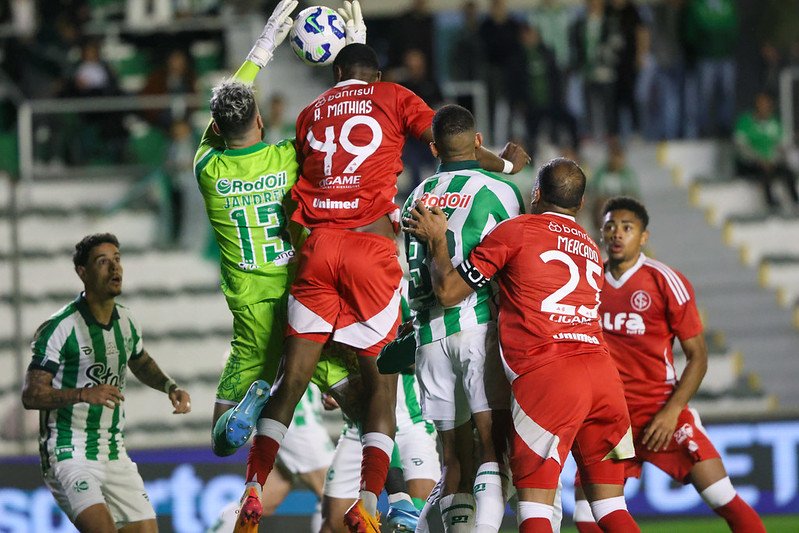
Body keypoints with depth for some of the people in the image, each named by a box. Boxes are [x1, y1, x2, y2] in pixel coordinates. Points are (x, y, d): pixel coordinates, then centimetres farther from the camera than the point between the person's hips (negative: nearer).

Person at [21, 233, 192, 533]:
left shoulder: (126, 321, 8)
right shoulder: (60, 328, -15)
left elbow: (141, 363, 30)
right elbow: (31, 395, -18)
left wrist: (170, 387, 12)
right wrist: (84, 394, -30)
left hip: (114, 453, 7)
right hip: (68, 453, -7)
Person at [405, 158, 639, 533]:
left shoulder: (516, 231, 6)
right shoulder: (591, 249, 25)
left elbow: (448, 292, 9)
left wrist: (436, 240, 25)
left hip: (545, 373, -5)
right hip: (602, 369, 5)